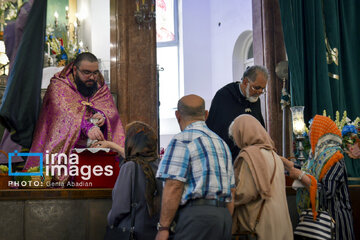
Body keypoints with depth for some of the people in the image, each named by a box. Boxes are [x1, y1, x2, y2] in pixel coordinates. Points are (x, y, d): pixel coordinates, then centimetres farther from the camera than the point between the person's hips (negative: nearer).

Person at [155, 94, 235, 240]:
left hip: (197, 213, -8)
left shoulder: (182, 141, -4)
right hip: (224, 216, 8)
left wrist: (163, 228, -11)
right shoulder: (221, 143, 21)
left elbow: (174, 187, -13)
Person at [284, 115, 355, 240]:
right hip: (316, 215, 8)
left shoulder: (332, 155, -16)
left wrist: (300, 175, -19)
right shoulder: (318, 153, 11)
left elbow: (327, 191, -24)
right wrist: (292, 169, 10)